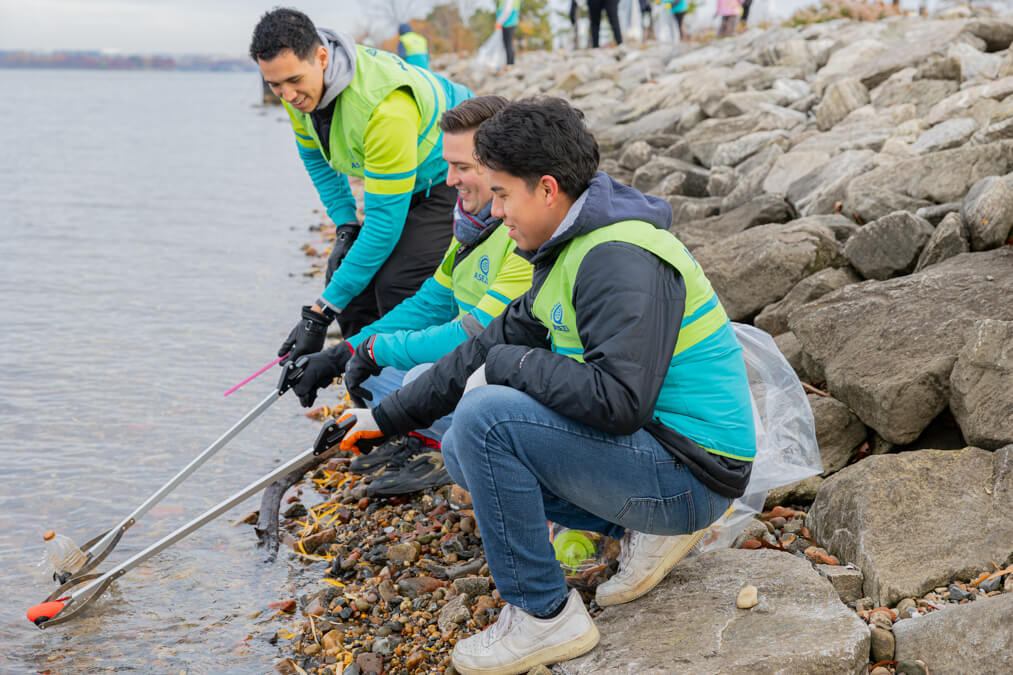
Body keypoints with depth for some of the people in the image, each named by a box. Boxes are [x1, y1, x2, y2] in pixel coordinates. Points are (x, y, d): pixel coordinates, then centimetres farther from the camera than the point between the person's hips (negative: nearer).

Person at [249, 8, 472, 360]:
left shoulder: (385, 105, -39)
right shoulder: (300, 88, -14)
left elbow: (386, 219, -35)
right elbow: (315, 156, 9)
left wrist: (321, 312, -34)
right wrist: (346, 226, -5)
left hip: (454, 173, -8)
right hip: (404, 179, 8)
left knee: (398, 284, -24)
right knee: (344, 273, -1)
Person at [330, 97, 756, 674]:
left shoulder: (621, 260, -21)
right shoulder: (572, 251, 11)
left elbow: (617, 399, -32)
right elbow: (493, 347, 19)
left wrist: (505, 366, -18)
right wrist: (388, 417, 21)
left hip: (691, 473, -10)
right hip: (654, 452, 10)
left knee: (485, 417, -22)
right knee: (464, 451, 13)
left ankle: (546, 616, -9)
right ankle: (642, 529, 8)